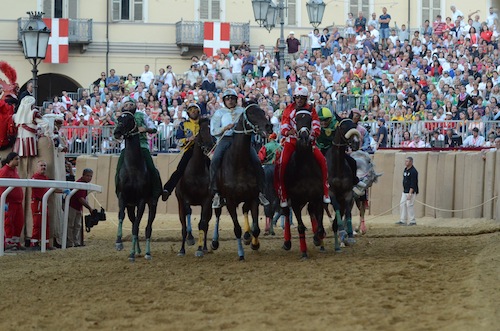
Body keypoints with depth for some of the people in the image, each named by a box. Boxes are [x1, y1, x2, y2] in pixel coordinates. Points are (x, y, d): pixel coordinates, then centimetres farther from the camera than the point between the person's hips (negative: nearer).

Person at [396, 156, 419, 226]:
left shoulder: (413, 171, -16)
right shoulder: (405, 170, 12)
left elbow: (413, 184, -20)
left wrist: (410, 194, -24)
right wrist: (403, 191, 18)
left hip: (411, 192, -9)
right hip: (405, 192, 9)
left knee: (409, 205, -8)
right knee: (402, 205, 7)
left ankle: (413, 221, 0)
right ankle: (403, 221, 11)